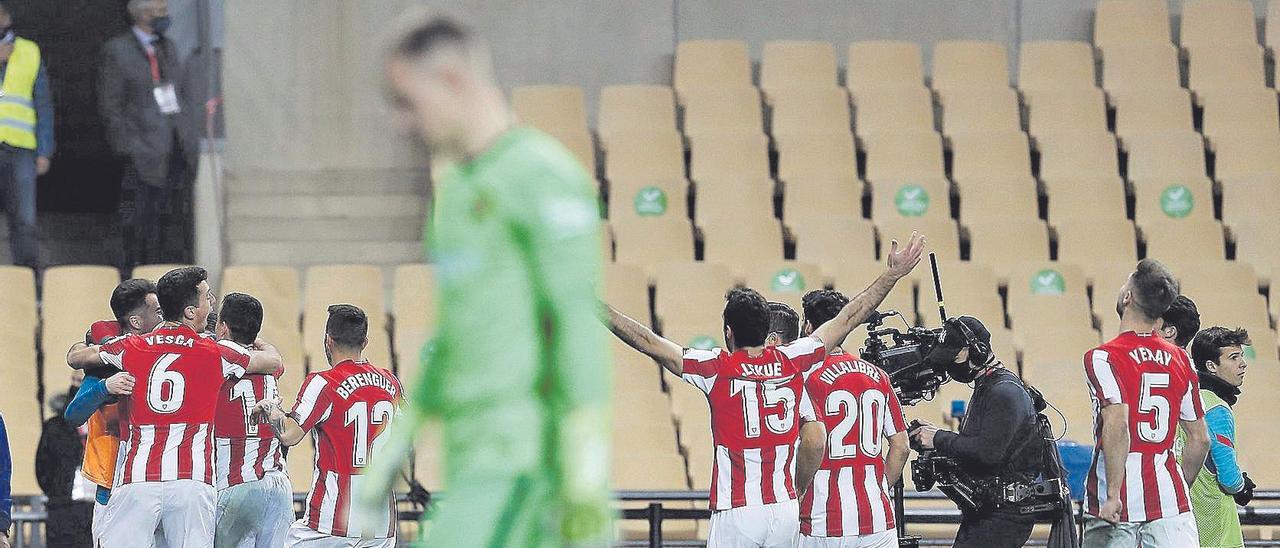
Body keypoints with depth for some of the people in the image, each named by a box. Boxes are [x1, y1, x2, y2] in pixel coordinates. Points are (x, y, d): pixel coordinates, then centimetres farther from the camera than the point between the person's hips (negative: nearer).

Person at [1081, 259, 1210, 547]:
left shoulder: (1102, 358, -7)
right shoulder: (1179, 360, 10)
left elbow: (1117, 425, -22)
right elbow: (1200, 439, 13)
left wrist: (1113, 495, -20)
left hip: (1118, 504, -4)